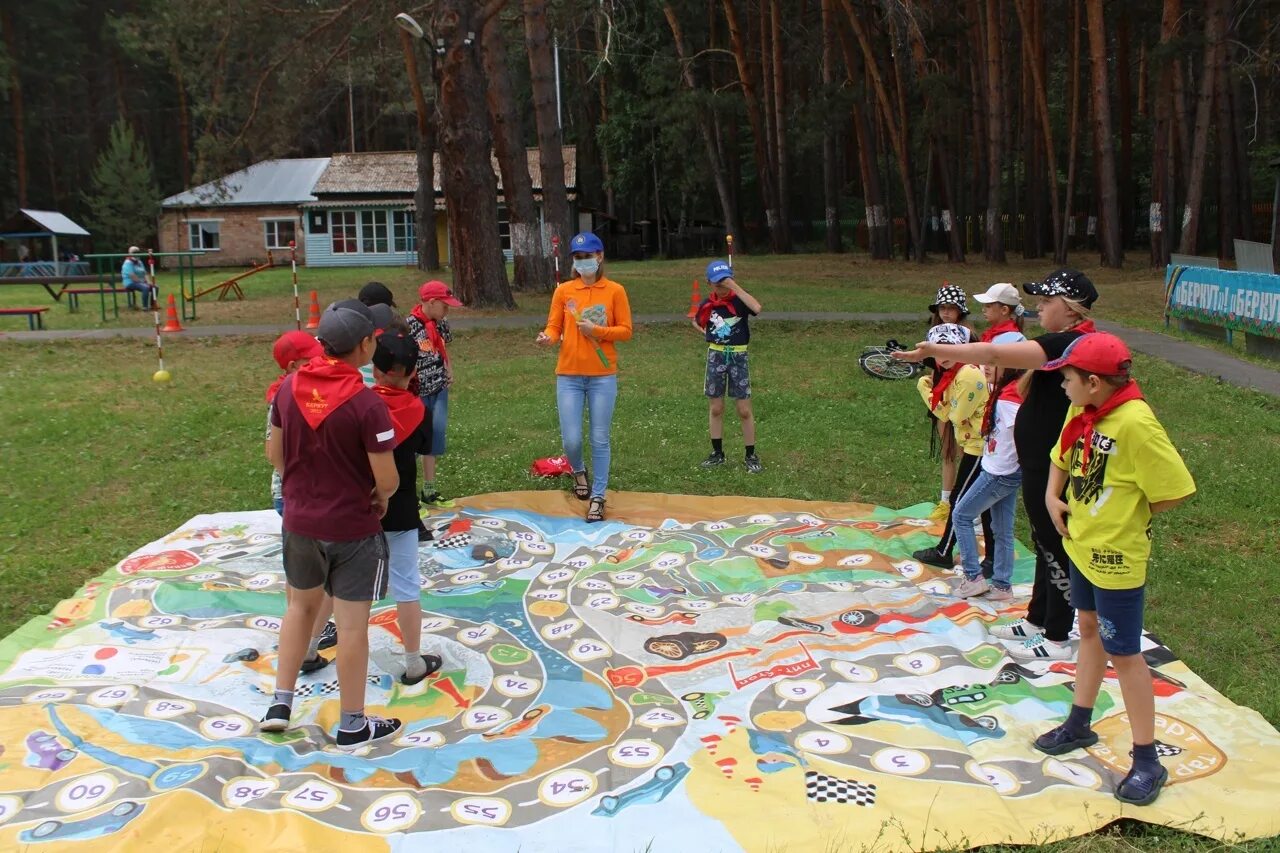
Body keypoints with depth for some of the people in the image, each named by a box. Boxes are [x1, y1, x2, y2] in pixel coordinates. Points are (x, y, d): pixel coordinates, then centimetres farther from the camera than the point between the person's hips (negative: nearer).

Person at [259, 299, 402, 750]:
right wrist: (380, 497, 2)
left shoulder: (290, 387, -5)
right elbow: (387, 480, -20)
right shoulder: (367, 404, -23)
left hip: (299, 521, 6)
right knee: (352, 626, 7)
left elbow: (275, 452, 6)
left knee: (300, 607, 25)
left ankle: (281, 703, 30)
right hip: (353, 528, -5)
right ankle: (352, 726, 20)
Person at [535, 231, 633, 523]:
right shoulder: (563, 291, 5)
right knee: (571, 439, -2)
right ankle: (579, 471, 31)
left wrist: (598, 330, -15)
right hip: (569, 375, 1)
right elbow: (554, 326, 3)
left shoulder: (615, 291, 1)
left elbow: (625, 331, 0)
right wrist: (548, 337, -19)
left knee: (600, 440, 3)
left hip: (603, 376, -1)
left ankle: (597, 497, 15)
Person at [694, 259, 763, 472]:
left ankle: (750, 455, 10)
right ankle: (717, 453, 22)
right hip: (715, 357, 3)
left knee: (744, 410, -1)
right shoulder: (706, 305, -1)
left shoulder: (739, 300, -10)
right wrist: (709, 334, 5)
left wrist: (735, 286, -31)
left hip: (738, 356, -3)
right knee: (716, 408, 10)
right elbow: (697, 323, 21)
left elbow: (756, 308, -33)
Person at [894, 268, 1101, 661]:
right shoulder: (1062, 345, 10)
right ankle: (1036, 621, 36)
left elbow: (994, 354, -35)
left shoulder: (1069, 344, -23)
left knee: (1057, 550, 3)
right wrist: (1033, 368, 0)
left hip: (1054, 471, -10)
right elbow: (1025, 393, 16)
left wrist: (935, 350, -38)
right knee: (1046, 545, 21)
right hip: (1041, 465, 10)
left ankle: (1057, 640, 17)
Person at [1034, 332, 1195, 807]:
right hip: (1082, 545, 9)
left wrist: (1127, 516, -11)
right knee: (1090, 631, 22)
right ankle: (1079, 725, 40)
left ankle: (1147, 762, 15)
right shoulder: (1081, 412, -1)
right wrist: (1053, 497, 0)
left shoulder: (1135, 424, -26)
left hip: (1116, 556, -9)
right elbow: (1061, 457, 16)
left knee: (1123, 653, 1)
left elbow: (1176, 490, -23)